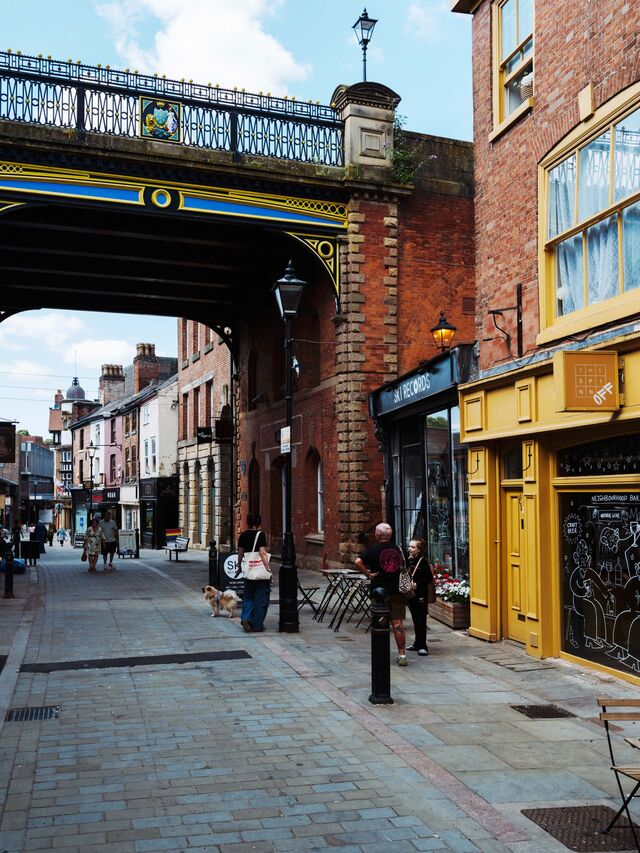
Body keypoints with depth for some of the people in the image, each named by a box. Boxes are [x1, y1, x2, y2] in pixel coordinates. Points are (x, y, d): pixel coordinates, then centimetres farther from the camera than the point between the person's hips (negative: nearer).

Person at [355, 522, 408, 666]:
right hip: (397, 591, 3)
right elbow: (403, 567, 16)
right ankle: (402, 655, -2)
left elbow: (358, 561, -21)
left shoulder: (372, 549, -7)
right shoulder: (397, 549, 7)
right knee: (398, 623, 2)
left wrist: (368, 574, -11)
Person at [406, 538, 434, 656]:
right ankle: (417, 643, 24)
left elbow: (430, 579, -13)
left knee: (421, 621, -4)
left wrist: (417, 584, -19)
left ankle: (422, 646, -1)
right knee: (415, 620, 14)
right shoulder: (409, 561, 8)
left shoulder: (423, 562, -11)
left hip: (421, 595, -7)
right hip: (411, 594, 7)